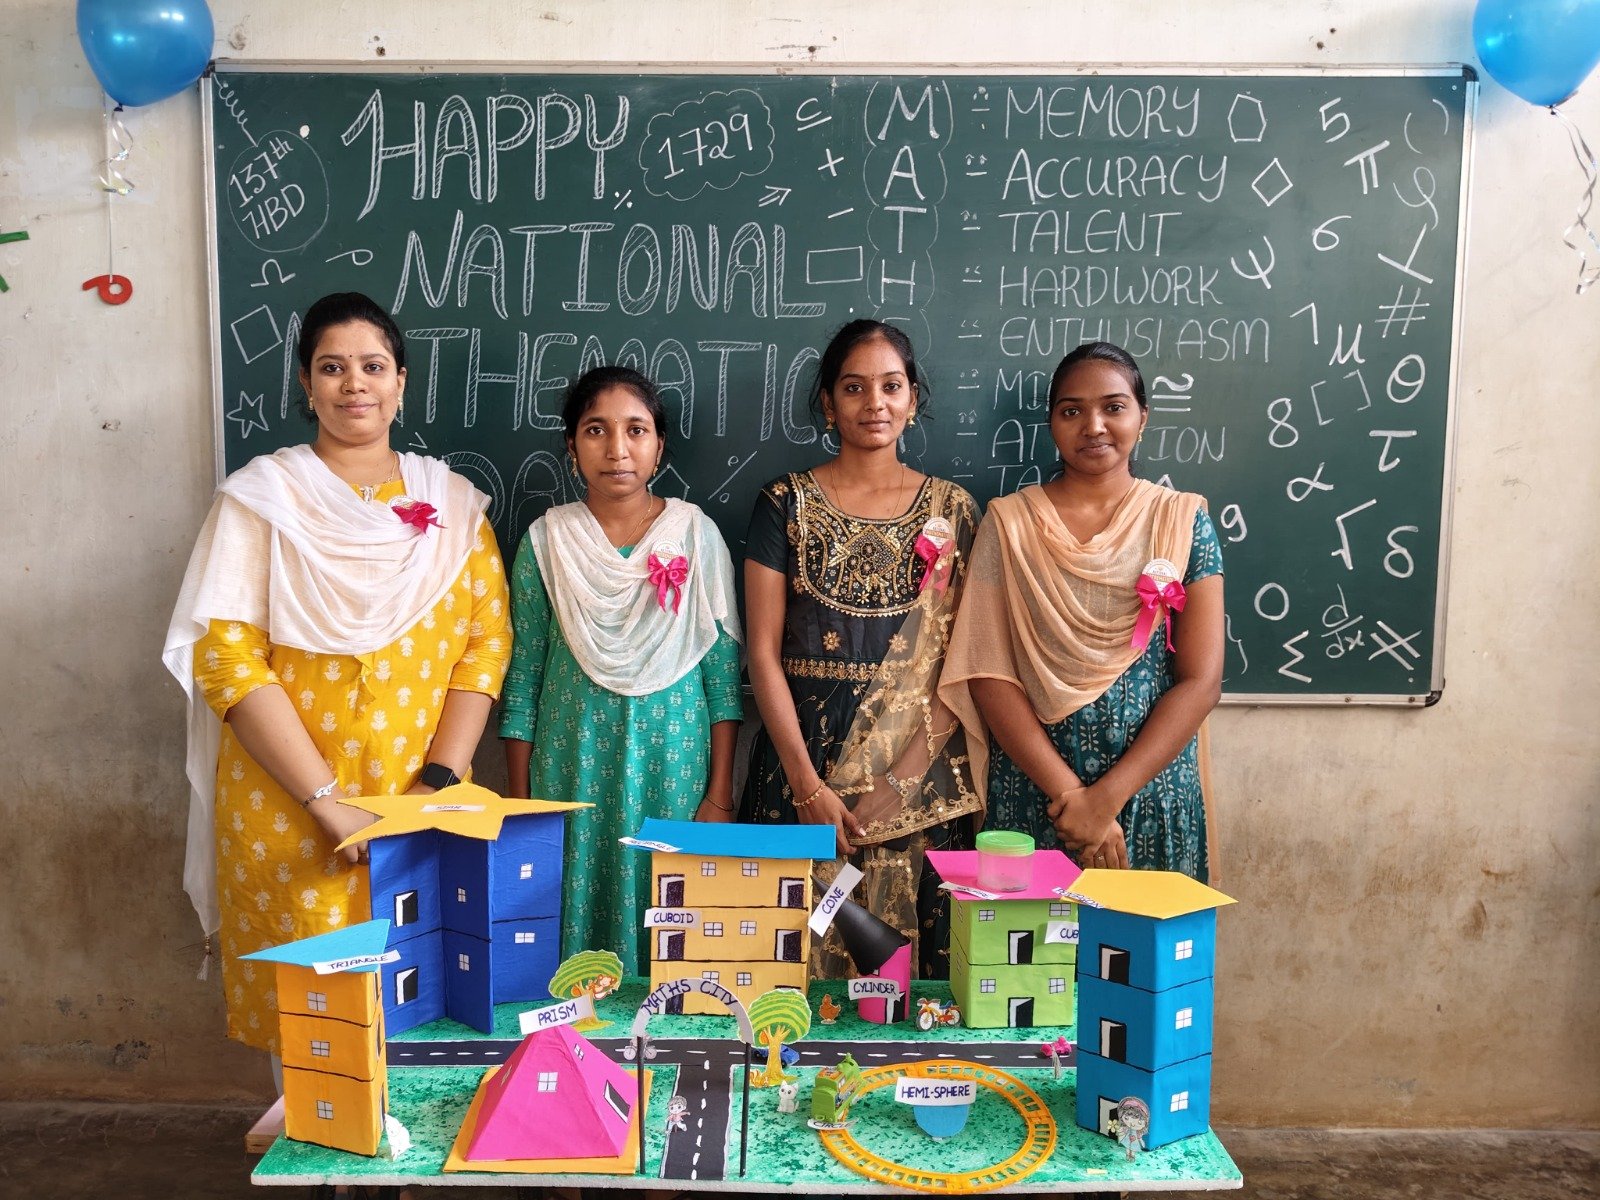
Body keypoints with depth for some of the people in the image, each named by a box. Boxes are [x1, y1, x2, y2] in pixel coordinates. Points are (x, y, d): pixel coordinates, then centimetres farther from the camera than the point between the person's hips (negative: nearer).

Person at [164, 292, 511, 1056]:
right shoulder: (262, 496, 0)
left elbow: (487, 641, 2)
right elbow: (224, 657, -9)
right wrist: (327, 800, -15)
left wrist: (440, 782, -9)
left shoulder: (453, 502, 8)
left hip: (423, 809, 2)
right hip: (288, 807, -2)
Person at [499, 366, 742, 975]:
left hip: (674, 762, 0)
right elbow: (523, 677, 4)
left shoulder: (696, 535, -1)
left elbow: (724, 672, 0)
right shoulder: (548, 540, 1)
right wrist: (519, 800, 2)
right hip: (573, 763, 1)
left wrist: (720, 793, -4)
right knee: (575, 906, 5)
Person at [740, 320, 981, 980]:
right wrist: (809, 784, -10)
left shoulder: (952, 509, 6)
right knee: (802, 949, 5)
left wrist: (901, 778, -10)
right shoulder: (786, 503, 2)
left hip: (924, 764, 1)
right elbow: (763, 652, -2)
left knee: (912, 954, 5)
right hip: (802, 752, -1)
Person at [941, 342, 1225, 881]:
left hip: (1152, 790, 1)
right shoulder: (1009, 523, 0)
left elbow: (1200, 681, -5)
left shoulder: (1182, 521, 0)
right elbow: (987, 673, -6)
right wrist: (1067, 792, -14)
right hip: (1031, 789, 0)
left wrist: (1109, 796, -14)